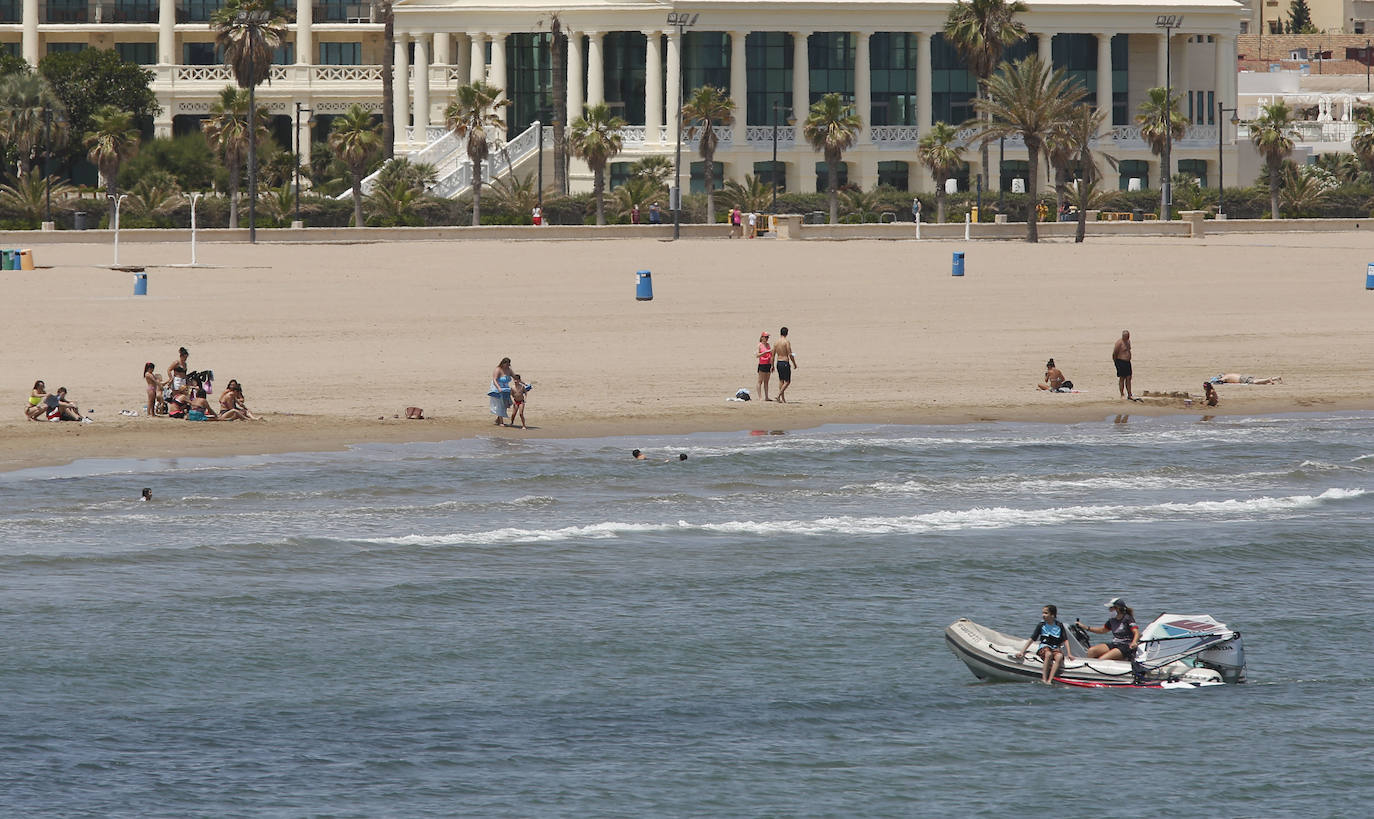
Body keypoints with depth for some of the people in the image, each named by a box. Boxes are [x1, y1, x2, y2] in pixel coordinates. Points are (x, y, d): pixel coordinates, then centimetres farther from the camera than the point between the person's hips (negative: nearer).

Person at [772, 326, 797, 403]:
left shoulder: (776, 342, 7)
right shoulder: (787, 341, -11)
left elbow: (773, 355, 9)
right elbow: (790, 354, -14)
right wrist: (794, 363, -2)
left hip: (778, 362, 6)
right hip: (785, 362, -6)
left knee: (781, 381, 13)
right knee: (787, 382, 0)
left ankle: (783, 399, 14)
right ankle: (779, 396, -15)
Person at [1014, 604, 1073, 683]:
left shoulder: (1059, 626, 4)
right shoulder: (1041, 625, 4)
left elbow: (1065, 640, 5)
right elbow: (1032, 639, 2)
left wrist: (1069, 654, -6)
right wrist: (1022, 652, -6)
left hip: (1056, 649, 1)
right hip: (1043, 648, -1)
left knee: (1059, 656, -35)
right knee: (1048, 654, -37)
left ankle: (1050, 680, -43)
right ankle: (1044, 679, -40)